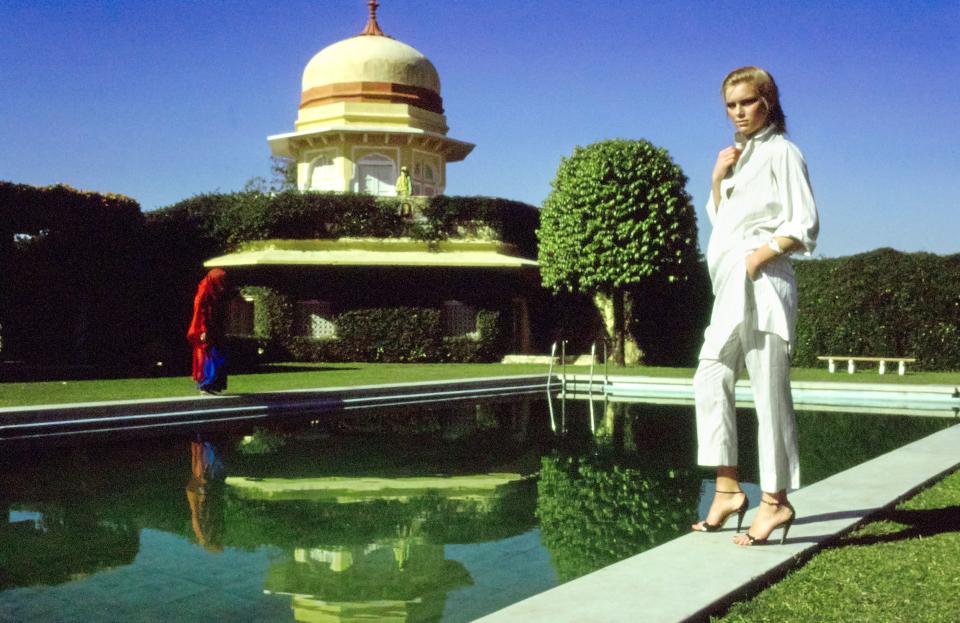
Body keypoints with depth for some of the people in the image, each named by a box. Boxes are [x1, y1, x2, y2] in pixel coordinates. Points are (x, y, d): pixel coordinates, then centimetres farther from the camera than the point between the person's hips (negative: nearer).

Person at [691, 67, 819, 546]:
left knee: (769, 392, -6)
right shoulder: (737, 156, 19)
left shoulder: (780, 152, -4)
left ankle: (775, 500, 0)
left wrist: (762, 254, -17)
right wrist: (717, 179, 7)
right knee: (710, 381, 6)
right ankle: (728, 488, 12)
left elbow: (804, 226, -8)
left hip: (761, 285, -9)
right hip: (730, 289, 9)